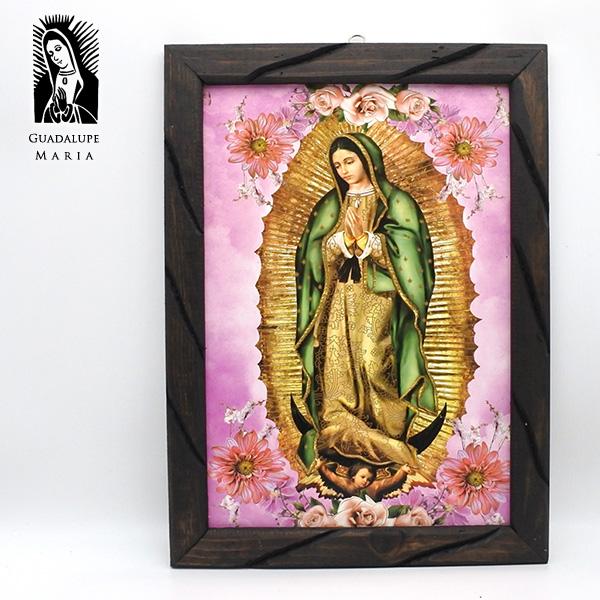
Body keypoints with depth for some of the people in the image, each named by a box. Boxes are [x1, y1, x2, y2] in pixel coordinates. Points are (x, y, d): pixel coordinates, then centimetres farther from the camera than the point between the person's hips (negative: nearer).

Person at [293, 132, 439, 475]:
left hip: (379, 293, -4)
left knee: (372, 361, -15)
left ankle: (385, 437, -2)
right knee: (336, 360, -7)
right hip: (340, 294, 4)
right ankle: (339, 434, -2)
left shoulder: (396, 201, 3)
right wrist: (345, 238, -12)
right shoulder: (332, 204, 15)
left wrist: (364, 237, -15)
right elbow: (319, 252, 5)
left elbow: (404, 251, -7)